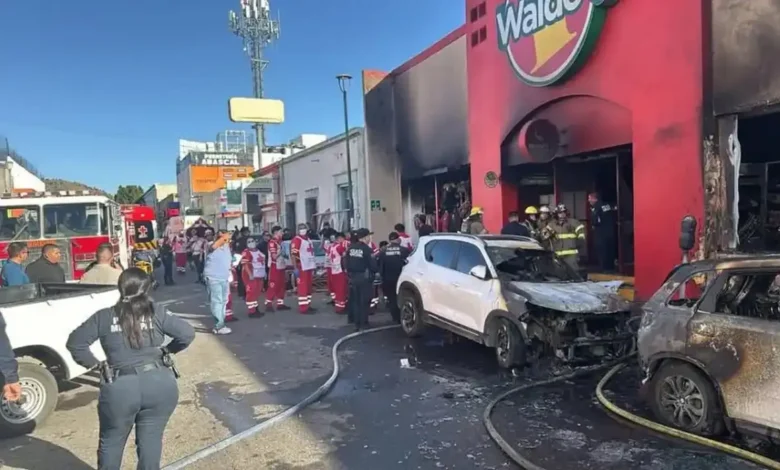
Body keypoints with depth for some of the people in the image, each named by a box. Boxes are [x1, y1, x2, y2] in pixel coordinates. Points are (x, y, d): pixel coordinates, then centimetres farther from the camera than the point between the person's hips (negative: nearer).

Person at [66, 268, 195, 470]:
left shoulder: (104, 317, 4)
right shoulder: (158, 313, 1)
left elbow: (74, 342, 3)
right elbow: (188, 333, -3)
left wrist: (94, 363, 12)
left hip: (120, 388, 0)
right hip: (159, 384, 0)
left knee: (111, 441, 22)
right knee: (151, 440, 13)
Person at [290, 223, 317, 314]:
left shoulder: (308, 239, 17)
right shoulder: (296, 240, -12)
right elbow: (293, 255, -18)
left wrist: (313, 267, 21)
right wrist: (296, 268, -22)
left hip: (309, 267, 9)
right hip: (302, 267, -9)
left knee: (308, 287, 14)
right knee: (303, 287, -7)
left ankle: (308, 305, 23)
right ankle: (303, 307, -4)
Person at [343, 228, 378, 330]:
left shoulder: (351, 248, 3)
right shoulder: (367, 249, -16)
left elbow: (346, 261, 6)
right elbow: (373, 265, -16)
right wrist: (376, 269, 4)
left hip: (352, 277, 6)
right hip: (364, 278, -6)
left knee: (354, 299, 18)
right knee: (364, 301, 1)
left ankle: (353, 318, 28)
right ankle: (362, 324, 3)